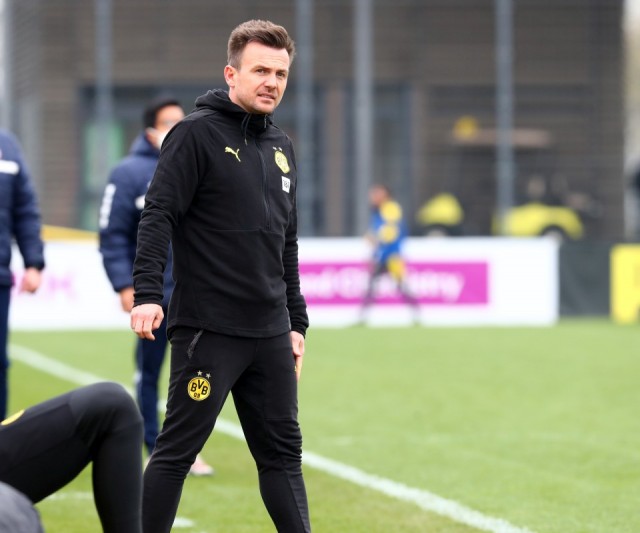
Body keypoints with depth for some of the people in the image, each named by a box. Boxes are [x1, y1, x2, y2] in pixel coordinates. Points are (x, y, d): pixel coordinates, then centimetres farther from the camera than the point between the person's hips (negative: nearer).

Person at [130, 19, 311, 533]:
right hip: (208, 330, -7)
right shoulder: (198, 133, -6)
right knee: (177, 451, -4)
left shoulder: (281, 147, 16)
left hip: (271, 335, 7)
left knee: (283, 452, 9)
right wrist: (148, 293, -24)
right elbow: (158, 215, -13)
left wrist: (296, 322, 19)